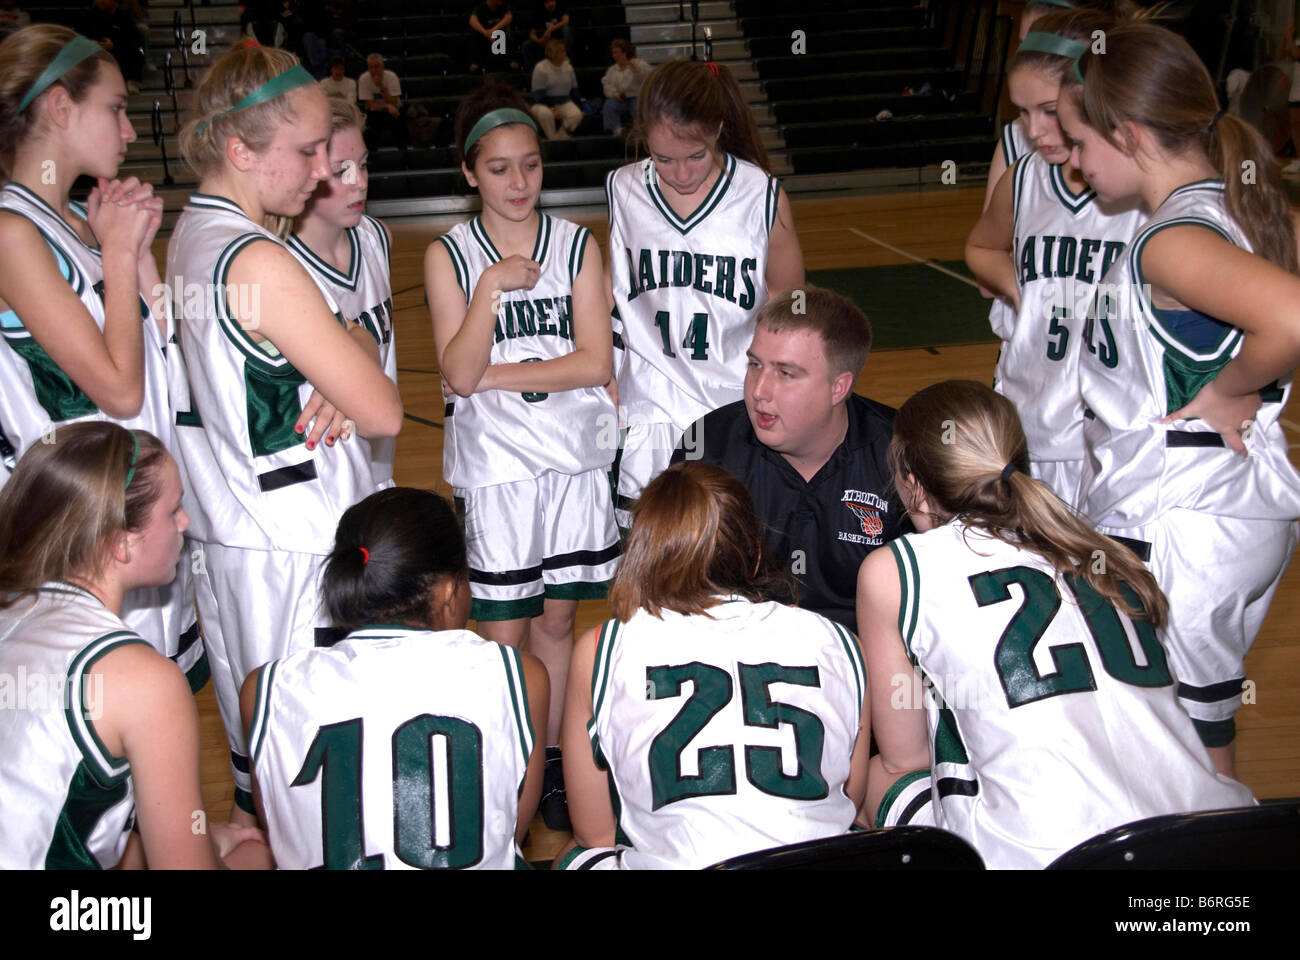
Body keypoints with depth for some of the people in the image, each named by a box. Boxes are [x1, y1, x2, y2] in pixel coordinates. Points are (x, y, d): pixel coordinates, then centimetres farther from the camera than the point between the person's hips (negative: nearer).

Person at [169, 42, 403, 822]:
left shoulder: (187, 239, 7)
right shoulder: (260, 262, -21)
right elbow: (386, 412, -17)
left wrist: (337, 386, -7)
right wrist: (354, 341, 1)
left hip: (229, 537, 9)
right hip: (298, 557, -9)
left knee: (254, 748, 20)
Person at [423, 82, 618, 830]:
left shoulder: (577, 245, 1)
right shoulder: (449, 255, -3)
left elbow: (596, 362, -7)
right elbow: (460, 375, -12)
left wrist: (499, 375, -12)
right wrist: (492, 286, -22)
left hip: (575, 457, 2)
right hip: (494, 465, -2)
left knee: (557, 620, 12)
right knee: (501, 635, 1)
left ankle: (553, 762, 28)